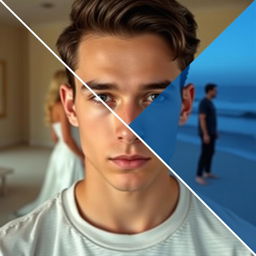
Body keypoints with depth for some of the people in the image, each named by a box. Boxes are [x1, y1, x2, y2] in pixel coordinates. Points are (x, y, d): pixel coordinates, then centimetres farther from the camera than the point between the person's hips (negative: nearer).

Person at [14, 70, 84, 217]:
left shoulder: (53, 106, 10)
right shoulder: (63, 107, -17)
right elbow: (67, 138, -22)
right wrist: (82, 156, -12)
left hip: (59, 153, 9)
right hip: (69, 156, -9)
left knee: (55, 192, 20)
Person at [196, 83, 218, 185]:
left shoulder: (209, 102, 13)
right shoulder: (203, 103, -20)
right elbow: (202, 119, -24)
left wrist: (215, 131, 23)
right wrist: (205, 134, -26)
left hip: (210, 132, 10)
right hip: (206, 133, -10)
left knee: (211, 152, 17)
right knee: (205, 154, -8)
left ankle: (207, 172, 30)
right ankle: (199, 176, 0)